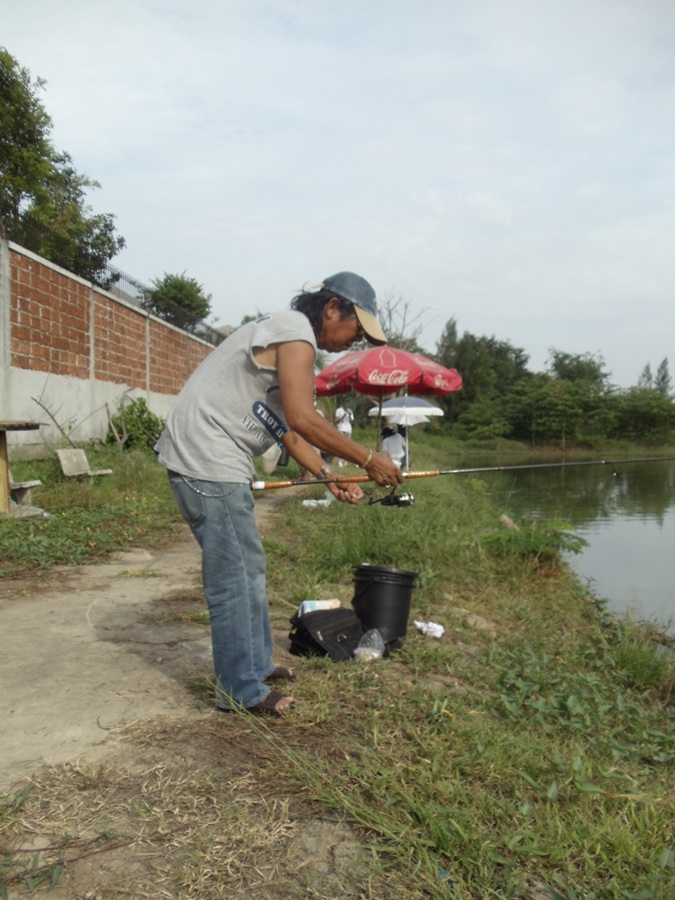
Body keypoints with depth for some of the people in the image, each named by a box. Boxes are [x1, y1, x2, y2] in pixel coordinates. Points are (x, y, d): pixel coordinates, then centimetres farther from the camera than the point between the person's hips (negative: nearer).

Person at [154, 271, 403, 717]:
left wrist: (329, 476, 8)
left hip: (222, 463, 11)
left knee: (249, 568, 18)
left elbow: (289, 429, 18)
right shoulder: (295, 331, -12)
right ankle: (241, 691, 7)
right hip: (208, 461, -11)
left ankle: (256, 665, 31)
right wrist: (368, 459, -14)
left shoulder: (294, 343, 20)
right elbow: (303, 420, -22)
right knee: (234, 577, -4)